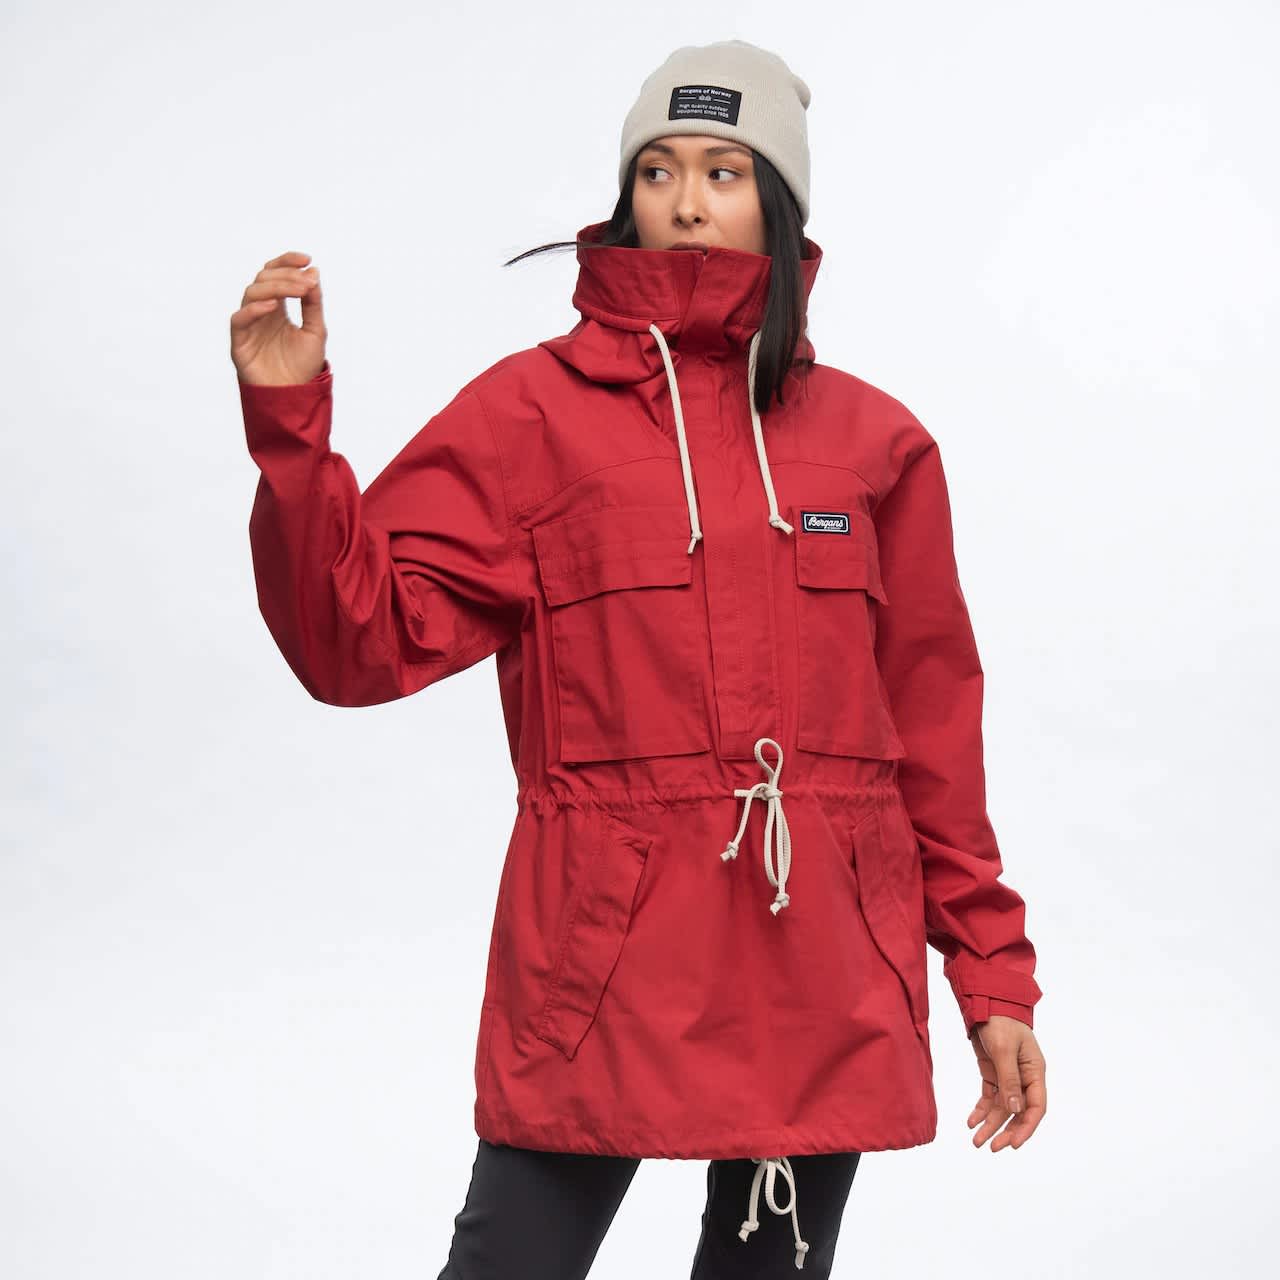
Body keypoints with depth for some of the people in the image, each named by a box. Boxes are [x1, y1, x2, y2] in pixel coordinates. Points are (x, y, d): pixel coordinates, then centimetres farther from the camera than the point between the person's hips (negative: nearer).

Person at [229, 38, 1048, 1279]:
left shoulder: (874, 440, 7)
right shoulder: (531, 413, 0)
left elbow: (934, 726, 11)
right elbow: (364, 640, -6)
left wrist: (991, 971, 10)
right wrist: (290, 423, -18)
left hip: (824, 985, 3)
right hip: (598, 967, -2)